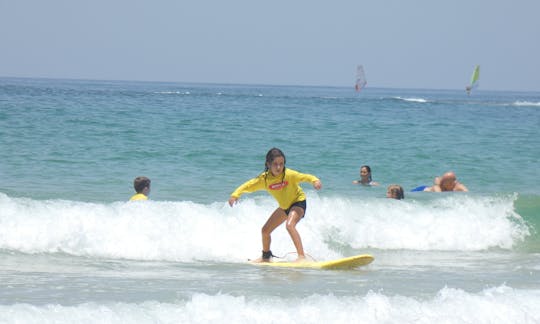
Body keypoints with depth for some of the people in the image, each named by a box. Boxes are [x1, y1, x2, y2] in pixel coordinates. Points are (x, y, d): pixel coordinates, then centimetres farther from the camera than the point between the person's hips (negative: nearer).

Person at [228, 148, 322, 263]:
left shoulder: (289, 174, -29)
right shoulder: (264, 179, -16)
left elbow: (305, 177, -38)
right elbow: (248, 185, -8)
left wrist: (315, 181, -59)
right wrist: (235, 194, -24)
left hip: (298, 202, -6)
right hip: (284, 206, 7)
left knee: (290, 225, -34)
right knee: (265, 230, 11)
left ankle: (302, 256, -36)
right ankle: (266, 257, 37)